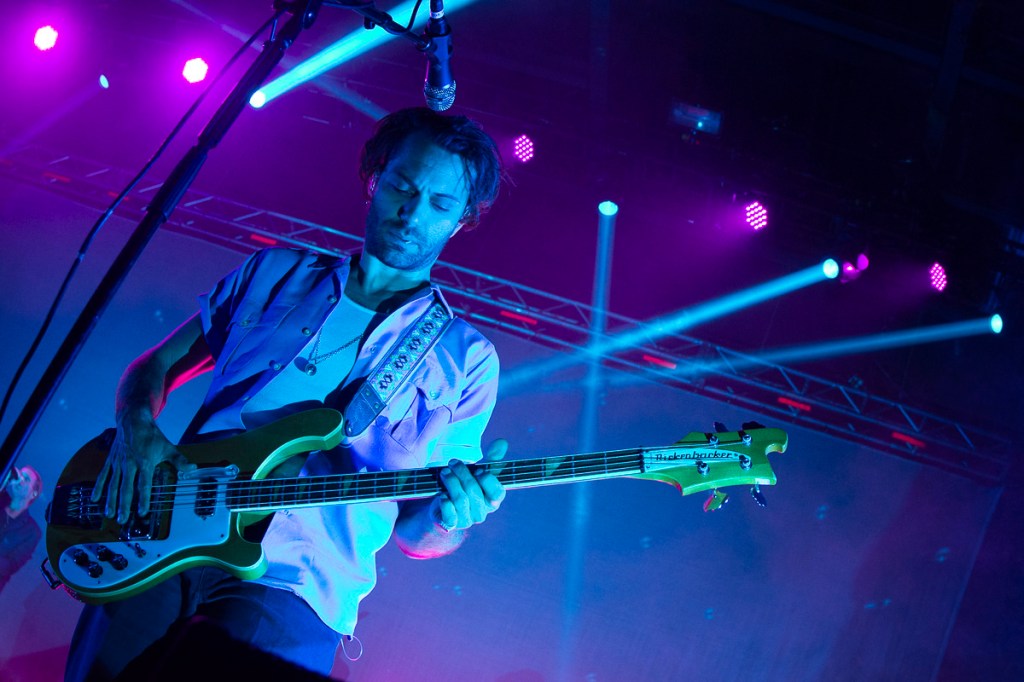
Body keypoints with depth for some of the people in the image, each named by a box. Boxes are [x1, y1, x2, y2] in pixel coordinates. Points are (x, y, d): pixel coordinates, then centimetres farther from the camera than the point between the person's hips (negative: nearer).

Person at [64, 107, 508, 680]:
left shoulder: (466, 361, 11)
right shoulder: (278, 274, 18)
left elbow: (414, 535, 10)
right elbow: (155, 366, 23)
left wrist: (451, 515, -13)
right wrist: (137, 432, 1)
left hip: (290, 585, -2)